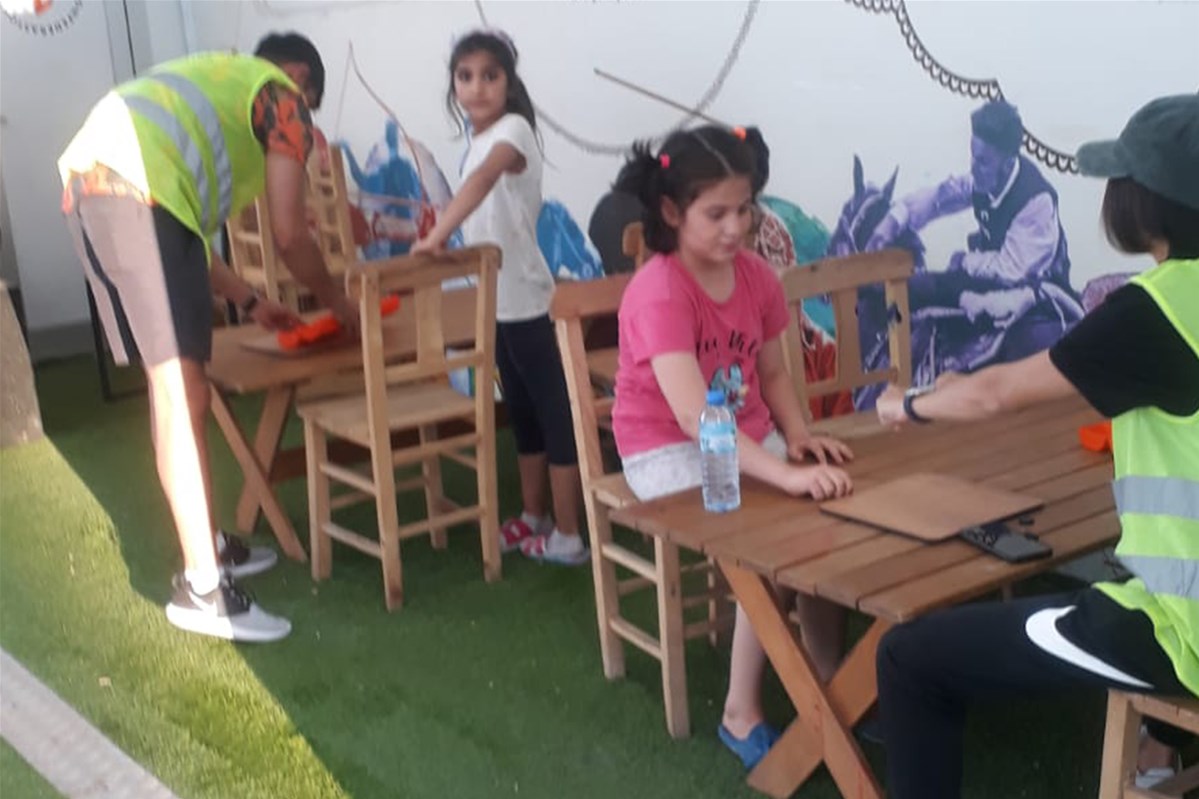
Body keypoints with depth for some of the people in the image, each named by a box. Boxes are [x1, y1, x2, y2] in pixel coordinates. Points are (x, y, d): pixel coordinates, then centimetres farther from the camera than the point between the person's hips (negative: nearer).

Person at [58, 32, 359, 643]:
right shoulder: (282, 97, 13)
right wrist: (337, 303, 23)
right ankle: (201, 586, -6)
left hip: (84, 184, 9)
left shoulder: (214, 85, 37)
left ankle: (207, 545, 25)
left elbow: (183, 231, 33)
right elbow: (289, 235, 7)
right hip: (134, 190, -9)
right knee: (182, 393, -8)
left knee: (172, 383, 15)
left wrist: (250, 302, 38)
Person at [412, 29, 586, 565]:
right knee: (522, 413, 17)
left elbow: (481, 181, -34)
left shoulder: (513, 129, -14)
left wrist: (435, 237, -40)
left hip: (528, 303, -9)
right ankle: (534, 518, 29)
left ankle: (568, 535, 5)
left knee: (555, 414, -1)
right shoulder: (479, 141, 12)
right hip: (498, 302, 9)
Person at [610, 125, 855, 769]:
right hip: (668, 451, -6)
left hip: (747, 440, 6)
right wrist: (786, 475, -44)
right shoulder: (658, 292, -25)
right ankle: (742, 714, -9)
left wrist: (797, 437, -10)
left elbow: (771, 373, 9)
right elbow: (693, 415, -35)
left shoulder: (756, 276, -2)